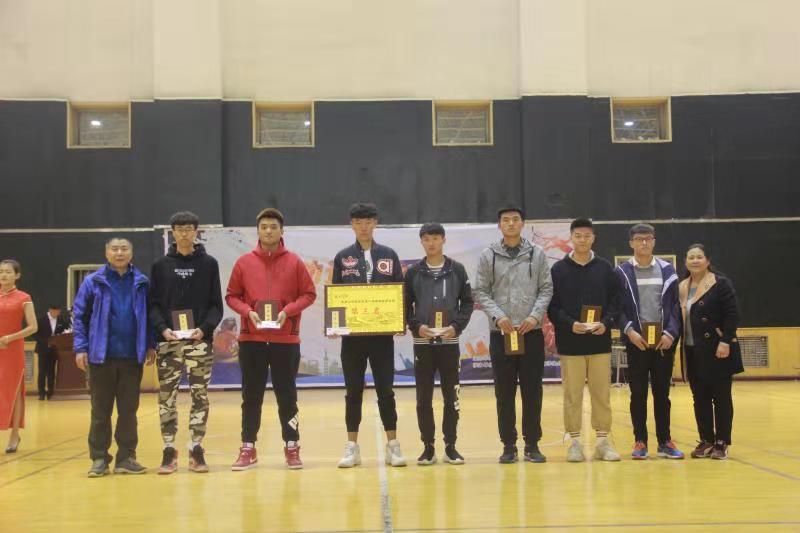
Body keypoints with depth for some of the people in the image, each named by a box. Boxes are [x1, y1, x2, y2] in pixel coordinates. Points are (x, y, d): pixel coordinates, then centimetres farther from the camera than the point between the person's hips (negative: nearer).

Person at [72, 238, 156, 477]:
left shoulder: (142, 283, 4)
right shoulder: (93, 282, 0)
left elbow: (149, 315, 9)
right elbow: (79, 315, 1)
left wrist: (150, 344, 2)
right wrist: (80, 347, -6)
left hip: (132, 356, 1)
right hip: (101, 356, -1)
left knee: (129, 410, 7)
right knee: (100, 410, 5)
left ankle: (126, 457, 15)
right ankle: (99, 459, 13)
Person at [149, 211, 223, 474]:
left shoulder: (209, 264, 6)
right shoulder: (161, 265, 8)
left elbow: (216, 304, 4)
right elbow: (153, 304, 5)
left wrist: (204, 328, -12)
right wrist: (162, 328, -11)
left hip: (200, 341, 0)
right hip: (168, 341, 1)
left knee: (200, 396, 2)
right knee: (166, 397, 1)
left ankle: (196, 449, 9)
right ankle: (169, 450, 9)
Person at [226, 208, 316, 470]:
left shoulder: (294, 262, 1)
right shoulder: (244, 262, 4)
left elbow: (309, 294, 2)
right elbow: (231, 296, 7)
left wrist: (287, 311, -12)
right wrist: (248, 312, -11)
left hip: (286, 339, -1)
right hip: (251, 339, 1)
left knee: (287, 396, 5)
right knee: (251, 396, 7)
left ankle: (292, 448, 15)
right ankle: (248, 449, 15)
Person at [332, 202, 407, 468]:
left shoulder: (389, 255, 6)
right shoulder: (342, 257, 6)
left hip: (382, 334, 0)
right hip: (352, 334, 0)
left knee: (385, 390, 3)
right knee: (353, 391, 6)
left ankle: (393, 445, 10)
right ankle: (352, 447, 13)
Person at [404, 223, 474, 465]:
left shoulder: (457, 270, 3)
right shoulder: (413, 272, 4)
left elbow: (467, 302, 4)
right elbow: (405, 305, 5)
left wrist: (457, 326, -10)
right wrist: (416, 326, -11)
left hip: (449, 342, 0)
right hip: (422, 343, 0)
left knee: (451, 396, 3)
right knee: (423, 397, 3)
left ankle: (451, 446, 12)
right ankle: (428, 447, 11)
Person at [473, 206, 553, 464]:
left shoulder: (537, 254, 5)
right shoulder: (488, 256, 4)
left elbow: (546, 288, 3)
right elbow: (480, 292, 1)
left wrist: (535, 316, -12)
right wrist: (497, 316, -14)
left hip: (532, 332, 0)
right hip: (500, 333, 0)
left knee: (532, 391, 4)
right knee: (504, 392, 4)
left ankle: (532, 444, 13)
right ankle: (509, 445, 12)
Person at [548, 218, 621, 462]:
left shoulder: (605, 268, 7)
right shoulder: (558, 269, 2)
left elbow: (616, 302, 5)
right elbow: (552, 306, -2)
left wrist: (606, 323, -11)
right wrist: (570, 324, -15)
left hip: (600, 341, 1)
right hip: (570, 342, -1)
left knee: (602, 393, 5)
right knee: (572, 395, 3)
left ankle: (603, 441, 13)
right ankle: (575, 442, 10)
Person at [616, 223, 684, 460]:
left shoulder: (667, 270, 7)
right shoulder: (622, 272, 2)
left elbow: (675, 306, 4)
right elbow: (617, 307, -1)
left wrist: (671, 333, -8)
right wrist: (629, 331, -14)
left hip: (663, 342, 1)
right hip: (636, 342, -1)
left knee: (662, 392, 7)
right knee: (638, 393, 4)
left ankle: (665, 441, 14)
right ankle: (640, 442, 11)